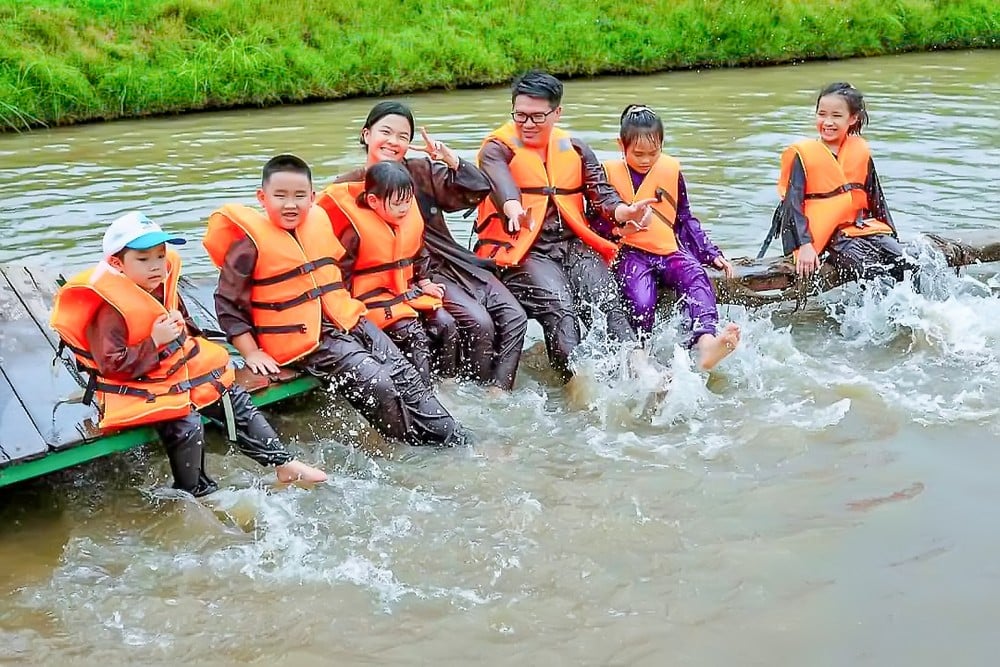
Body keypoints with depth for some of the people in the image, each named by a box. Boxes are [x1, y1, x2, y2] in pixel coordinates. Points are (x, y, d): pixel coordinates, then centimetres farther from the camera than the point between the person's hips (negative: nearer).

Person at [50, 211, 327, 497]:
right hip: (139, 388, -8)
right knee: (187, 427, -26)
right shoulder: (112, 311, -21)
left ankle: (283, 464, 13)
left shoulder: (163, 289, 4)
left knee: (236, 402, 4)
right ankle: (196, 492, -5)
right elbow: (113, 365, -24)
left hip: (182, 369, 8)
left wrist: (180, 324, 1)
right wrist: (154, 341, -27)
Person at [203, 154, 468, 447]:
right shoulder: (251, 242, -10)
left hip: (349, 323, 7)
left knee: (407, 376, 0)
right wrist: (252, 353, -12)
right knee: (377, 384, -20)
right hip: (306, 341, -7)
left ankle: (454, 440, 5)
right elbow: (227, 304, -8)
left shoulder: (318, 222, 9)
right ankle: (422, 446, -5)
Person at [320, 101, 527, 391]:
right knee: (479, 323, -24)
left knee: (515, 318, -9)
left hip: (456, 262, 5)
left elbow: (478, 190, -3)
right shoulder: (351, 186, -4)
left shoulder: (423, 170, 3)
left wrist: (452, 160, -17)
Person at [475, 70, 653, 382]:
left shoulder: (575, 148, 17)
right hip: (523, 250, -4)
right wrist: (515, 211, -44)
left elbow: (602, 194, 5)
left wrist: (625, 212, -20)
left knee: (609, 303, -22)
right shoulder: (497, 149, 3)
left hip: (574, 245, 4)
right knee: (559, 307, -29)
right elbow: (501, 184, -20)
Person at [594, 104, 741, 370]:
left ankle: (705, 341, -54)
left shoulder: (671, 170, 12)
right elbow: (594, 220, 7)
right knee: (642, 301, -33)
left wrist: (712, 254, 11)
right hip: (631, 253, -2)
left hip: (669, 251, 2)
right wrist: (618, 226, -15)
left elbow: (686, 220, 20)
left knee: (697, 278, -31)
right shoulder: (609, 172, 4)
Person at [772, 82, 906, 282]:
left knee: (903, 263, -15)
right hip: (826, 235, -5)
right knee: (872, 272, -26)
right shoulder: (803, 154, -5)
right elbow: (793, 203, -9)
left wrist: (891, 235, 15)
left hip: (862, 227, 5)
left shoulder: (861, 151, 9)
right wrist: (804, 245, -18)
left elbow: (876, 198, 17)